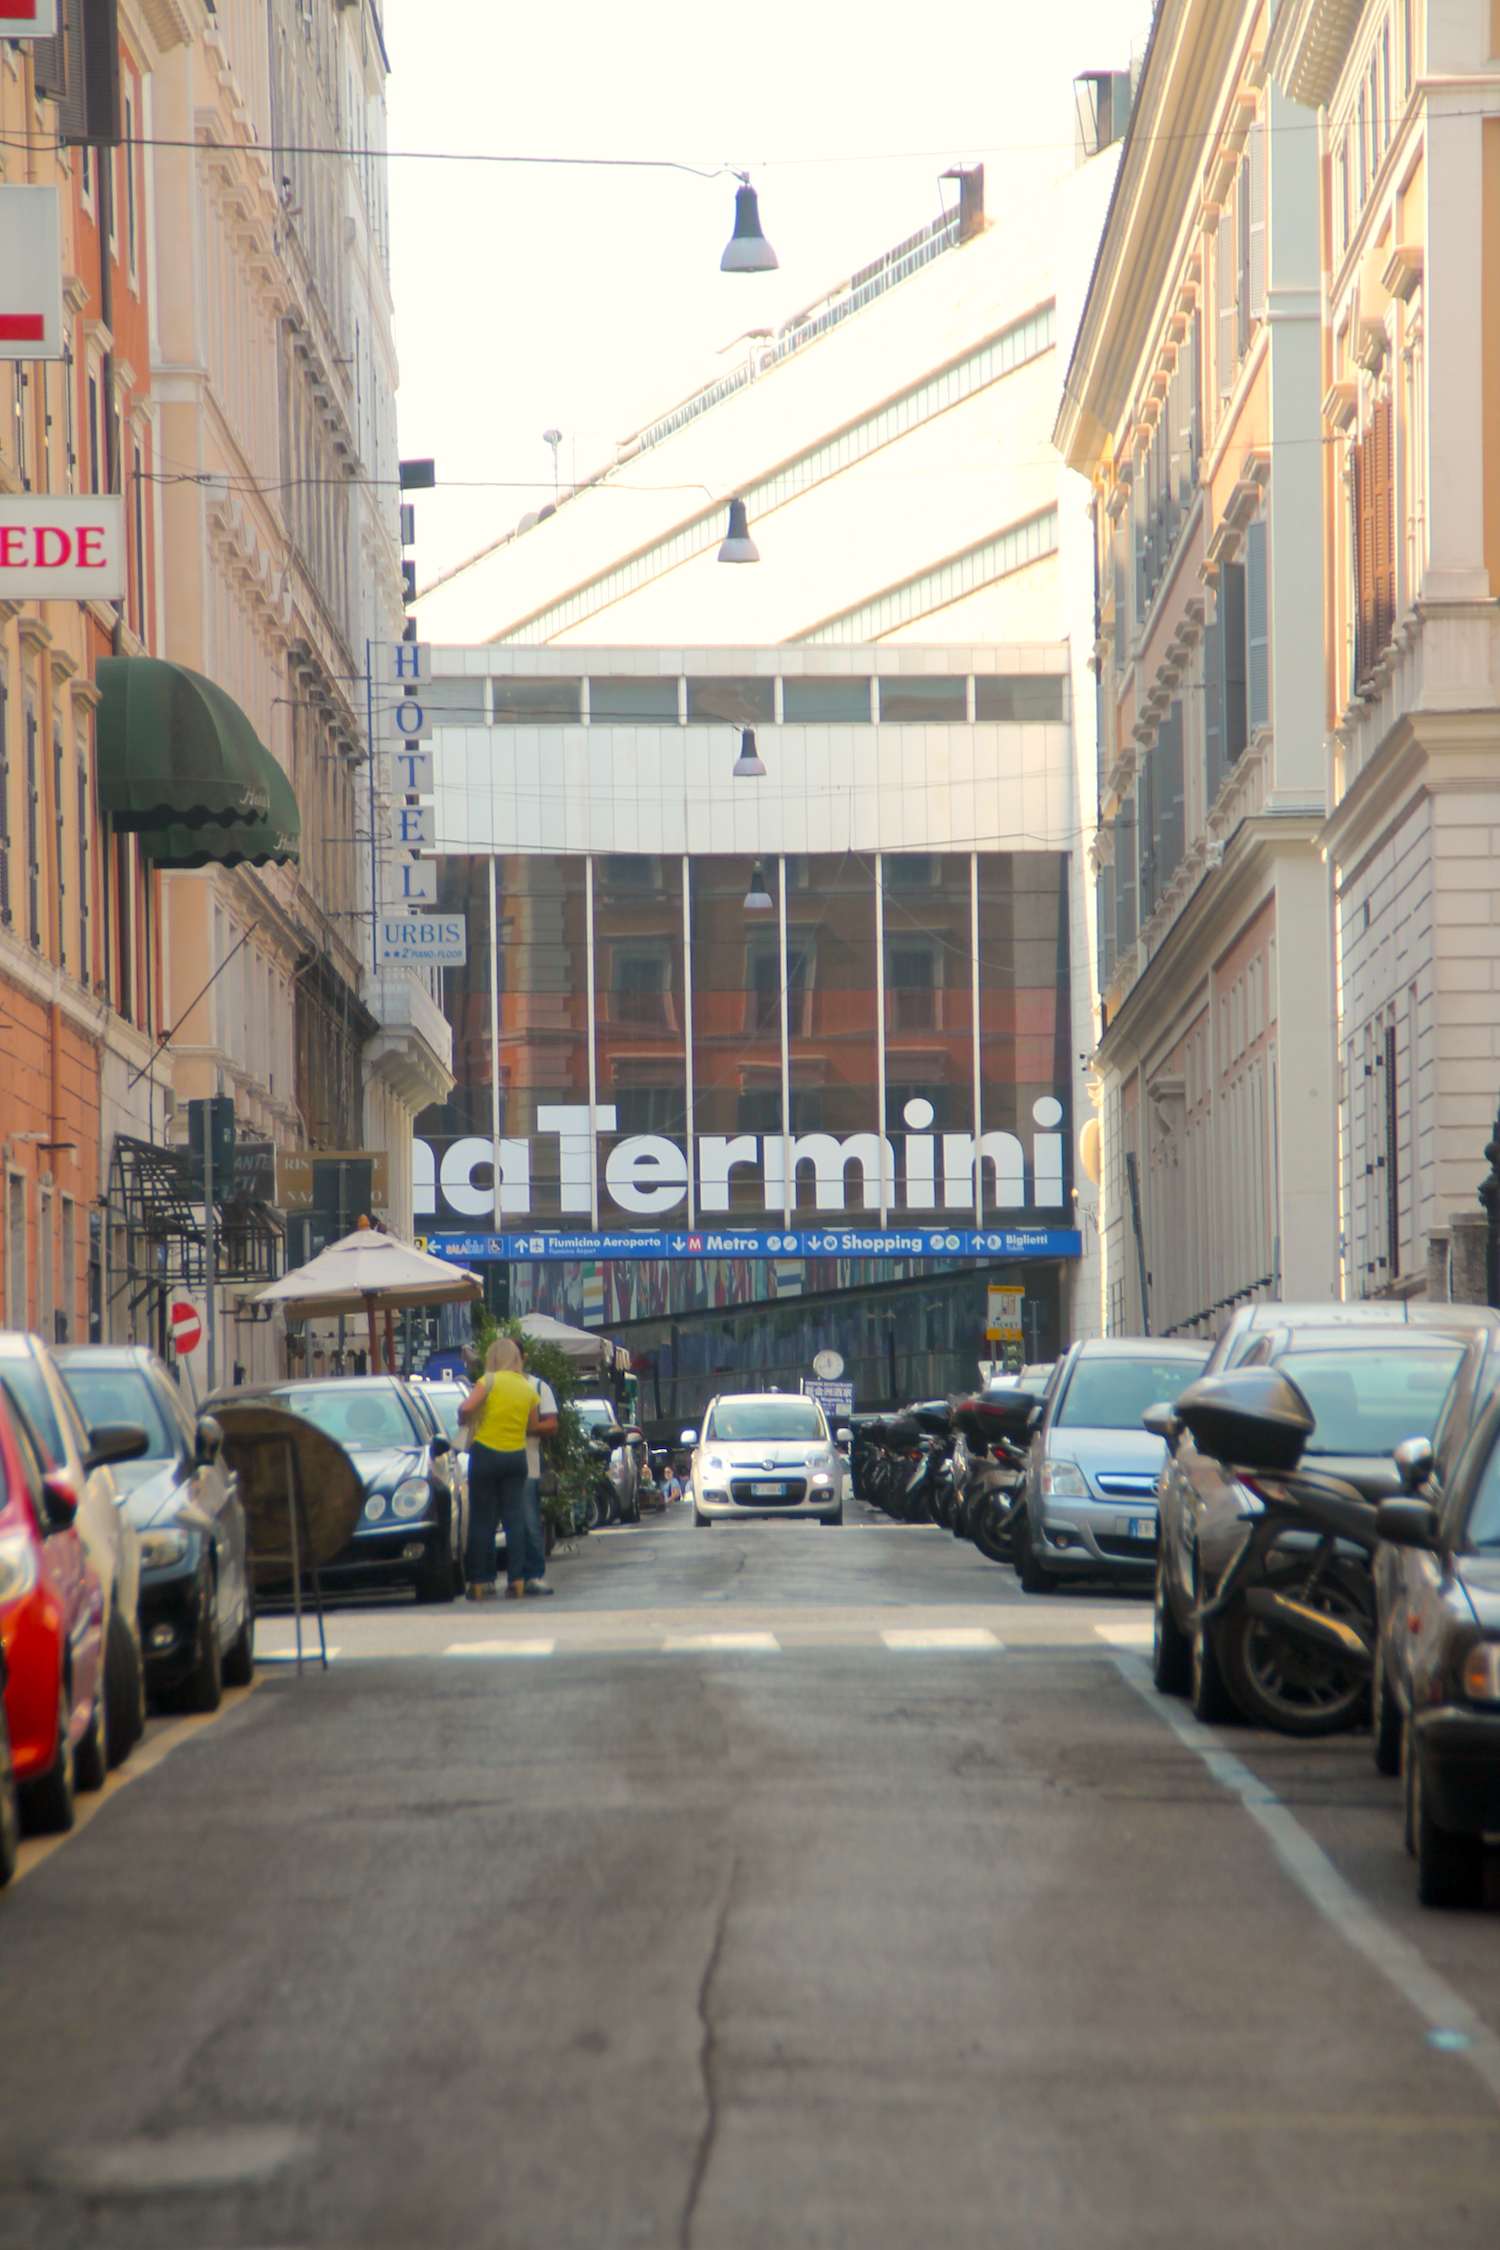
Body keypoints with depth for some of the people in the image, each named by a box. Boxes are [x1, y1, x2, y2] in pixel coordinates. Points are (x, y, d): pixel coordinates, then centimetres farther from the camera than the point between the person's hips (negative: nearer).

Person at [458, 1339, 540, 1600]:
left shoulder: (490, 1380, -7)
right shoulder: (529, 1388, 6)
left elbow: (466, 1408, -17)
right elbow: (533, 1425, 12)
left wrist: (463, 1419, 5)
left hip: (486, 1453, -4)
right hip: (516, 1456, 4)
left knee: (482, 1520, 1)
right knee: (514, 1519, 5)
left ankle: (480, 1582, 0)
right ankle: (517, 1581, -1)